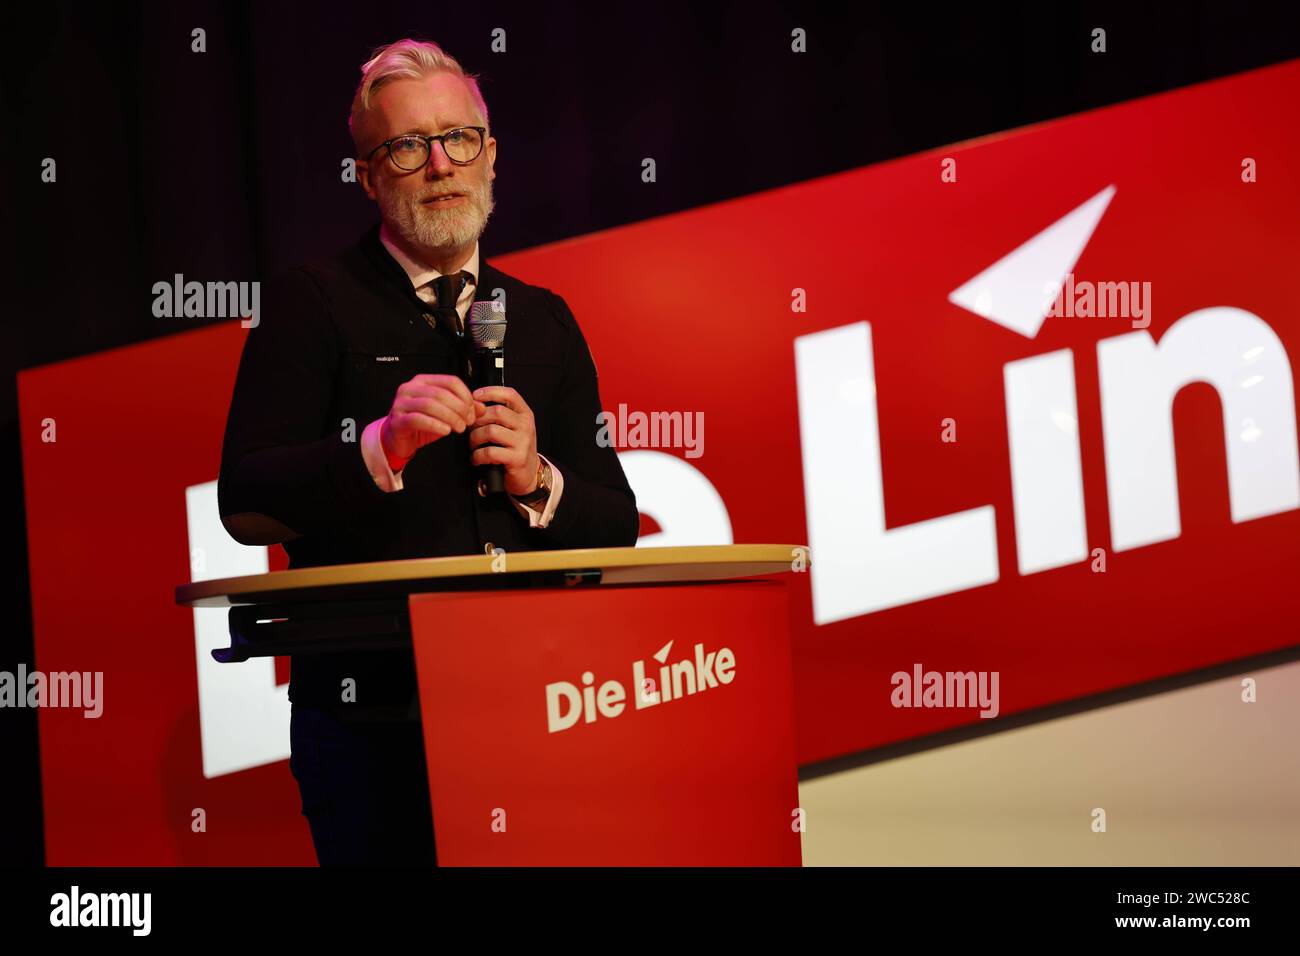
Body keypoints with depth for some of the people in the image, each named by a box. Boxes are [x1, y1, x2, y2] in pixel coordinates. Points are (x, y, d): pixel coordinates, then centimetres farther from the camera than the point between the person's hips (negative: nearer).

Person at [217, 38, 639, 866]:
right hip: (370, 717, -4)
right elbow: (245, 504, -9)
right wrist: (381, 448, -23)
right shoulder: (311, 307, 2)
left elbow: (616, 527, 11)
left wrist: (538, 482, -8)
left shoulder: (545, 321, 14)